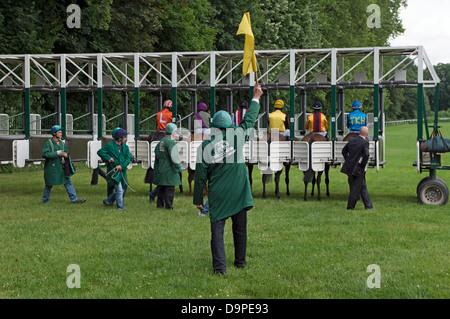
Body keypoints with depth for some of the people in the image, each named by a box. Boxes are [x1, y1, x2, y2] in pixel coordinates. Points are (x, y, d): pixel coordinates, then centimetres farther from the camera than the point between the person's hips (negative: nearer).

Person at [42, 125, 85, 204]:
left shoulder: (62, 143, 10)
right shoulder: (48, 143, -9)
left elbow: (66, 152, 20)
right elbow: (44, 154, -20)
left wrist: (65, 155, -5)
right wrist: (57, 153, -24)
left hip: (61, 167, 5)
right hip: (51, 167, -5)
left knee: (68, 182, -1)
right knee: (49, 185, 5)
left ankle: (74, 199, -2)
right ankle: (45, 201, 22)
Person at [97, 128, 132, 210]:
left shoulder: (125, 147, 9)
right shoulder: (110, 145, -5)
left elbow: (128, 158, 0)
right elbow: (100, 152, -4)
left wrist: (122, 166, -16)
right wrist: (108, 158, -16)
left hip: (122, 171, 6)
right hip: (113, 171, -6)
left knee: (124, 188, 11)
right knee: (119, 189, -10)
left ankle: (108, 201, 26)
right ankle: (120, 206, 4)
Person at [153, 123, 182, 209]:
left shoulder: (160, 143, 14)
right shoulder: (170, 142, -14)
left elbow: (156, 156, 19)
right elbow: (174, 157, -19)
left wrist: (157, 169, 23)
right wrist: (179, 166, -7)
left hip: (161, 169, 9)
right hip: (169, 170, -8)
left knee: (161, 188, 13)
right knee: (170, 188, -4)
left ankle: (160, 204, 16)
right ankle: (168, 205, -5)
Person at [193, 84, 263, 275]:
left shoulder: (204, 147, -3)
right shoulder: (237, 136, -4)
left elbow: (200, 177, 0)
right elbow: (249, 119, 13)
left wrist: (198, 200, 9)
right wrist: (256, 98, 28)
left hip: (217, 195, -1)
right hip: (239, 193, 1)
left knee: (217, 230, 0)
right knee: (240, 228, 14)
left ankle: (219, 266, -9)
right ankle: (240, 261, 24)